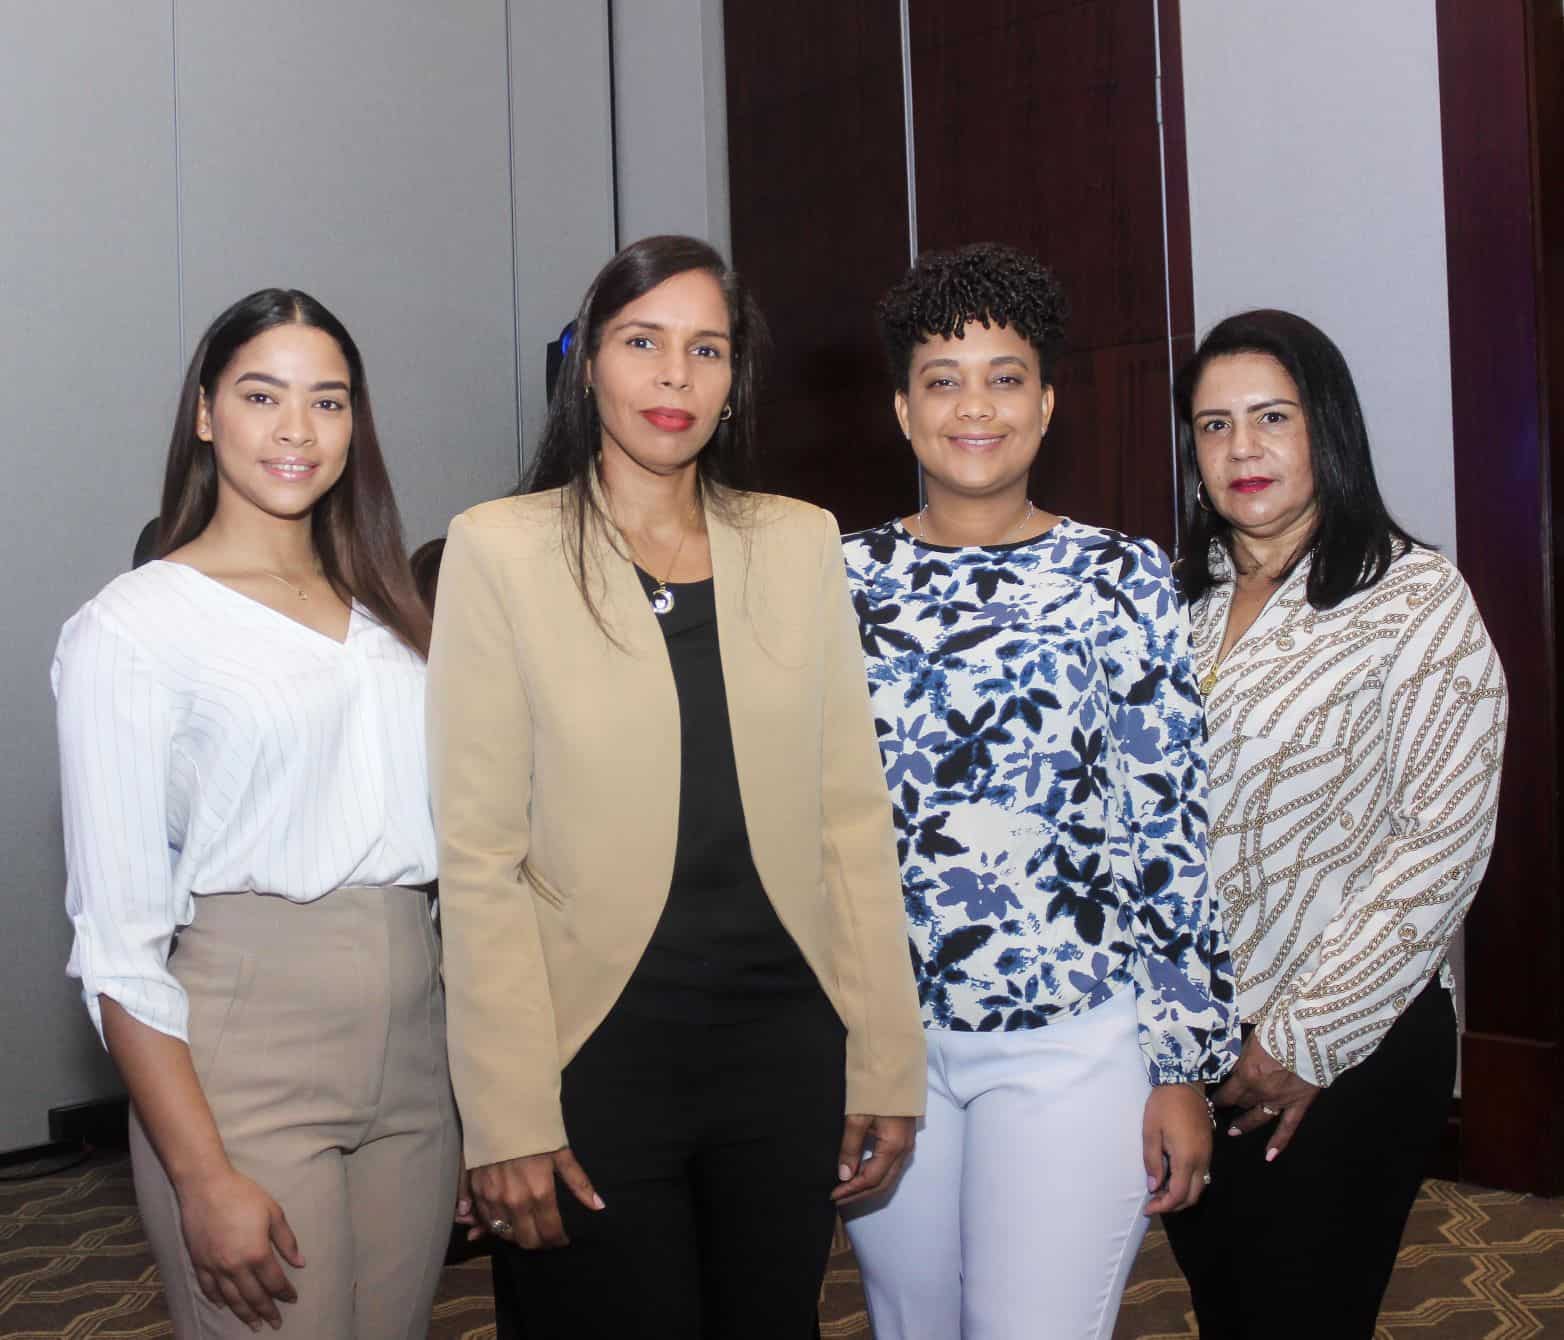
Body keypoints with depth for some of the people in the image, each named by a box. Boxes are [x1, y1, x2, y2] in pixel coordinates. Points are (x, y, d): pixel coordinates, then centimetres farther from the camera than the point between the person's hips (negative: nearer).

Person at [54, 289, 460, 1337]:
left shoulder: (382, 610, 13)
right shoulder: (133, 625, -6)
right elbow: (118, 942, -9)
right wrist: (204, 1177, -14)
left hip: (414, 1043, 6)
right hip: (248, 1058, -5)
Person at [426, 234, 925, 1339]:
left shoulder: (801, 543, 5)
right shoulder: (502, 550, -4)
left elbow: (854, 816, 5)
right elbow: (477, 855, -7)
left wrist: (886, 1063, 3)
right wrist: (509, 1116, -10)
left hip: (785, 1045, 3)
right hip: (597, 1052, -3)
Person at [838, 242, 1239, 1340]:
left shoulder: (1122, 578, -2)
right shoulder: (842, 579, 4)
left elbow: (1172, 829, -2)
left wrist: (1186, 1065, -4)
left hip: (1075, 1039, -2)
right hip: (878, 1037, 3)